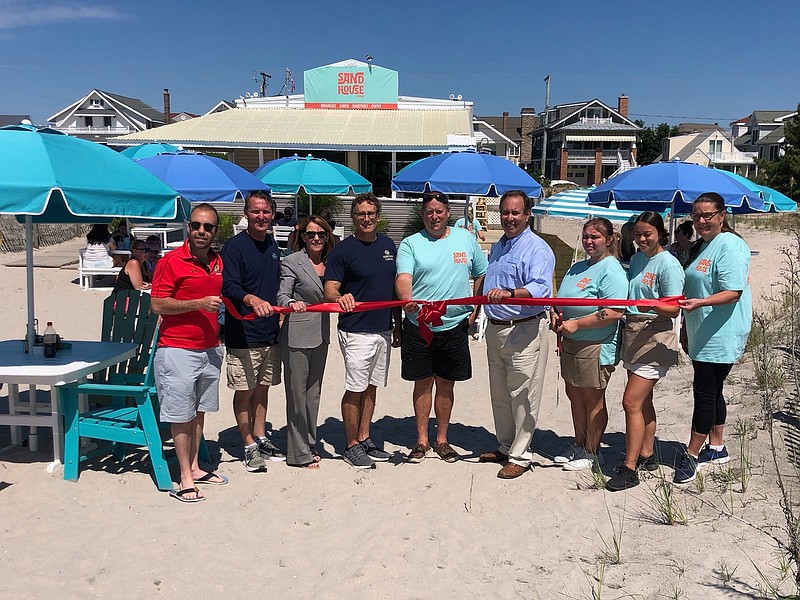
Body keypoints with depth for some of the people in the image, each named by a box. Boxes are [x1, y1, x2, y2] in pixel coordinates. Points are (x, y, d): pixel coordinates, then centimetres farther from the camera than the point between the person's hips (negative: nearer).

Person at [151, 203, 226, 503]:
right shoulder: (171, 261, -9)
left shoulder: (218, 262, 11)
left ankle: (194, 467, 26)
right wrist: (198, 304, -21)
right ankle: (185, 478, 8)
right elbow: (157, 304, -14)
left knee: (199, 411, 15)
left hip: (210, 348, 7)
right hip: (178, 349, -6)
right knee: (181, 415, 0)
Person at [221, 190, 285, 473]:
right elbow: (229, 287, -21)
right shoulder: (234, 246, -10)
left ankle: (261, 439, 28)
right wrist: (252, 299, -39)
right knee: (244, 391, 2)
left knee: (262, 388, 16)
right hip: (243, 335, -7)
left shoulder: (272, 245, 12)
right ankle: (249, 446, 13)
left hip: (270, 332, 7)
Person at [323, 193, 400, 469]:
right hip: (356, 331, -6)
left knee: (372, 386, 14)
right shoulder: (343, 249, -8)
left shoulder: (388, 245, 11)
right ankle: (352, 445, 11)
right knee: (355, 389, -1)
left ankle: (365, 438, 25)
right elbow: (329, 291, -13)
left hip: (384, 330, 6)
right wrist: (340, 297, -36)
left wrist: (397, 325, 15)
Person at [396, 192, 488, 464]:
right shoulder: (410, 244, -1)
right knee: (423, 383, 8)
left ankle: (442, 440, 24)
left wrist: (475, 309, 5)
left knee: (446, 385, 10)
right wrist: (407, 300, -37)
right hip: (418, 326, -1)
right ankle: (422, 440, 20)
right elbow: (403, 278, -17)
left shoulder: (465, 238, 7)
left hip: (454, 326, 1)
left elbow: (482, 275, 14)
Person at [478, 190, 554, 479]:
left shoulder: (537, 248, -11)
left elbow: (541, 288, -28)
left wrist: (509, 293, -43)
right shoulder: (498, 247, 16)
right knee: (499, 394, 17)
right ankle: (505, 446, 31)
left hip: (524, 331, -9)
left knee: (522, 396, -2)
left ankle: (520, 456, 9)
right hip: (495, 328, 9)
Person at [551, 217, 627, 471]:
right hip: (571, 344, 9)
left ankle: (592, 453, 19)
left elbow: (615, 312, -25)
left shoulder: (611, 270, -14)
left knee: (593, 400, 4)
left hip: (596, 347, -9)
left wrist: (577, 324, -21)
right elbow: (561, 298, 22)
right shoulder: (577, 267, 13)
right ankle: (579, 446, 33)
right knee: (574, 395, 17)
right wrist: (555, 315, 0)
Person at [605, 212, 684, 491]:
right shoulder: (636, 259, 13)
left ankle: (629, 468, -5)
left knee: (632, 402, -11)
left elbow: (674, 310, -15)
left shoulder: (668, 264, -12)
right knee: (643, 400, 16)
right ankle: (647, 455, 29)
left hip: (655, 339, -8)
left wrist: (653, 305, -33)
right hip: (633, 334, 8)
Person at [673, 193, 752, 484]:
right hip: (702, 337, 9)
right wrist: (687, 330, 24)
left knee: (705, 392, -5)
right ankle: (716, 448, 28)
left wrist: (701, 303, -37)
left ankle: (691, 455, 2)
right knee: (712, 391, 16)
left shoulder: (730, 245, -14)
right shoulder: (700, 246, 15)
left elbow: (733, 292, -21)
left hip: (720, 337, -9)